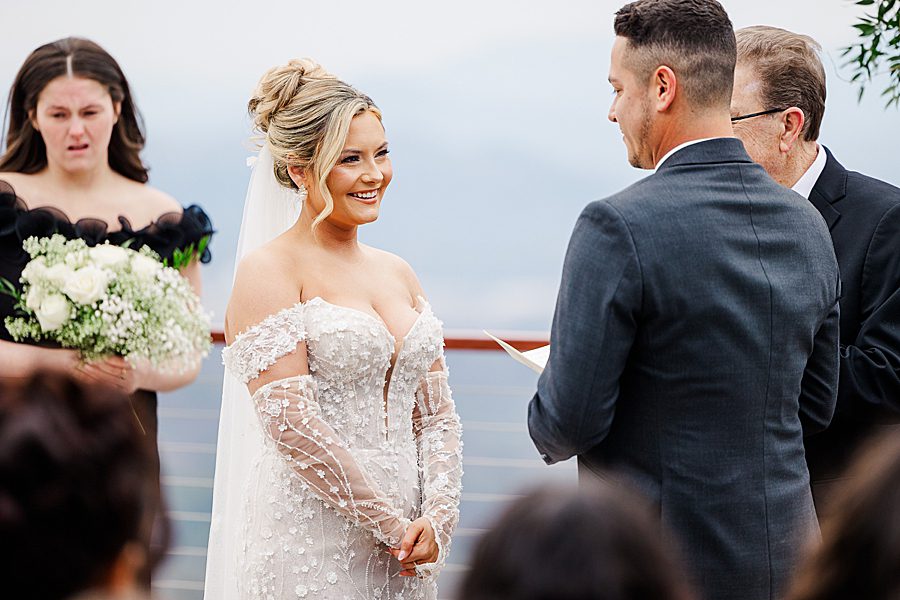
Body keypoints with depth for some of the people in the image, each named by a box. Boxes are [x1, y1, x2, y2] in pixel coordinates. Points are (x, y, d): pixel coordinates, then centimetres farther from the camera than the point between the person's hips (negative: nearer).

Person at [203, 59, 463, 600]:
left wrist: (436, 518, -6)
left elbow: (437, 415, 10)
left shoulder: (399, 273, 12)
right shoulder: (269, 271, -7)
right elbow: (290, 423, -15)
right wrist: (393, 525, -13)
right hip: (311, 549, -6)